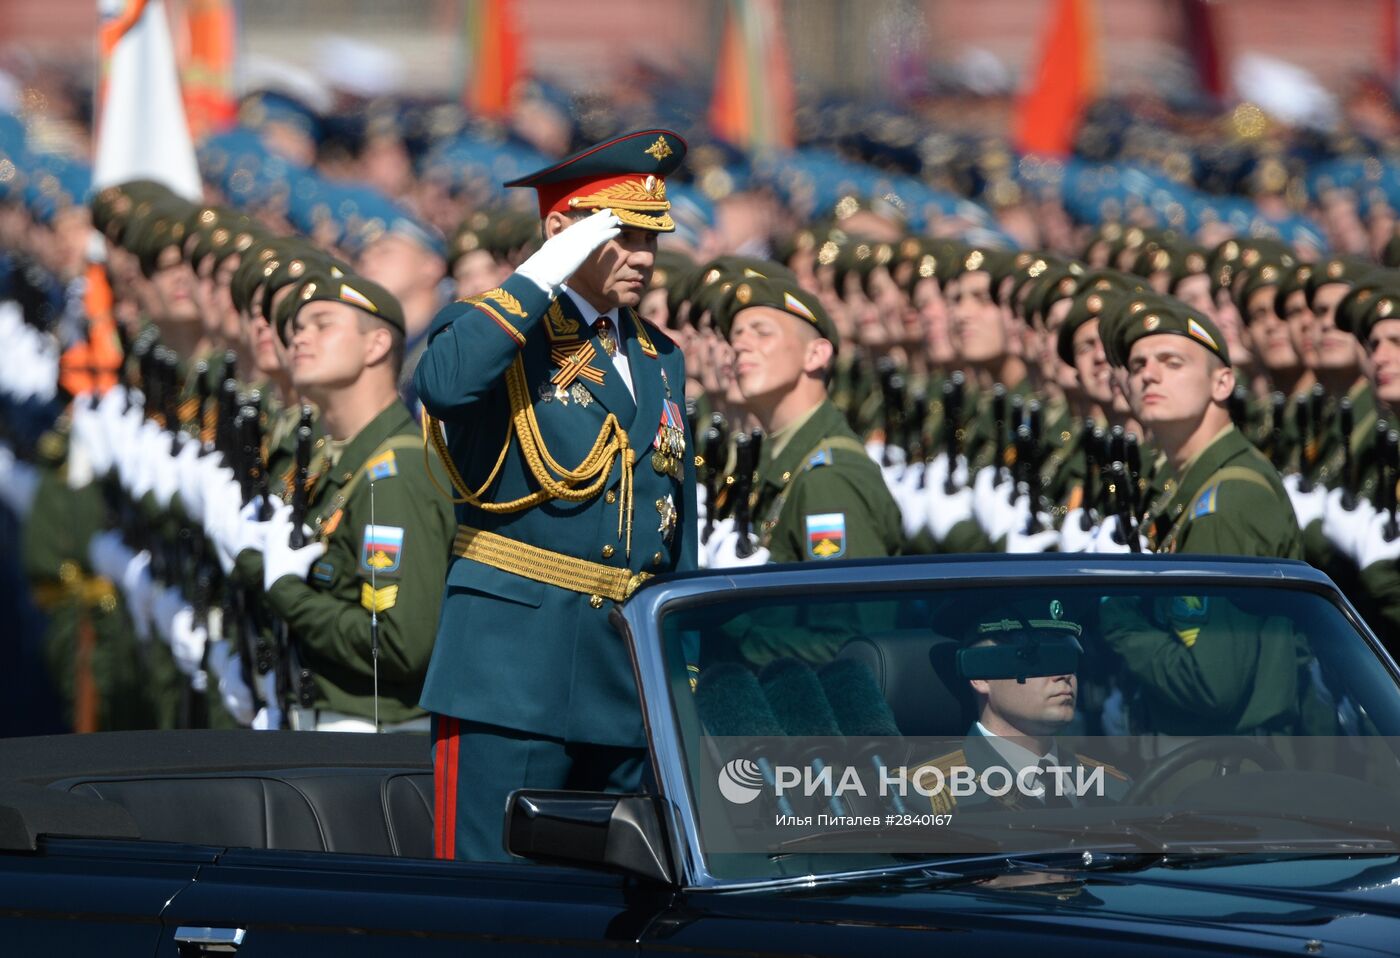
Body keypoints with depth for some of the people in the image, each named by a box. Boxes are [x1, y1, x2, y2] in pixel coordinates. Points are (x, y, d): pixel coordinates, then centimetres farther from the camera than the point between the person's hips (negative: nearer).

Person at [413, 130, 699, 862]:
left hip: (633, 683, 7)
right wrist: (545, 276, -21)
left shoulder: (660, 361, 18)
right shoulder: (500, 333, -2)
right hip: (514, 672, -7)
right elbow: (442, 384, -28)